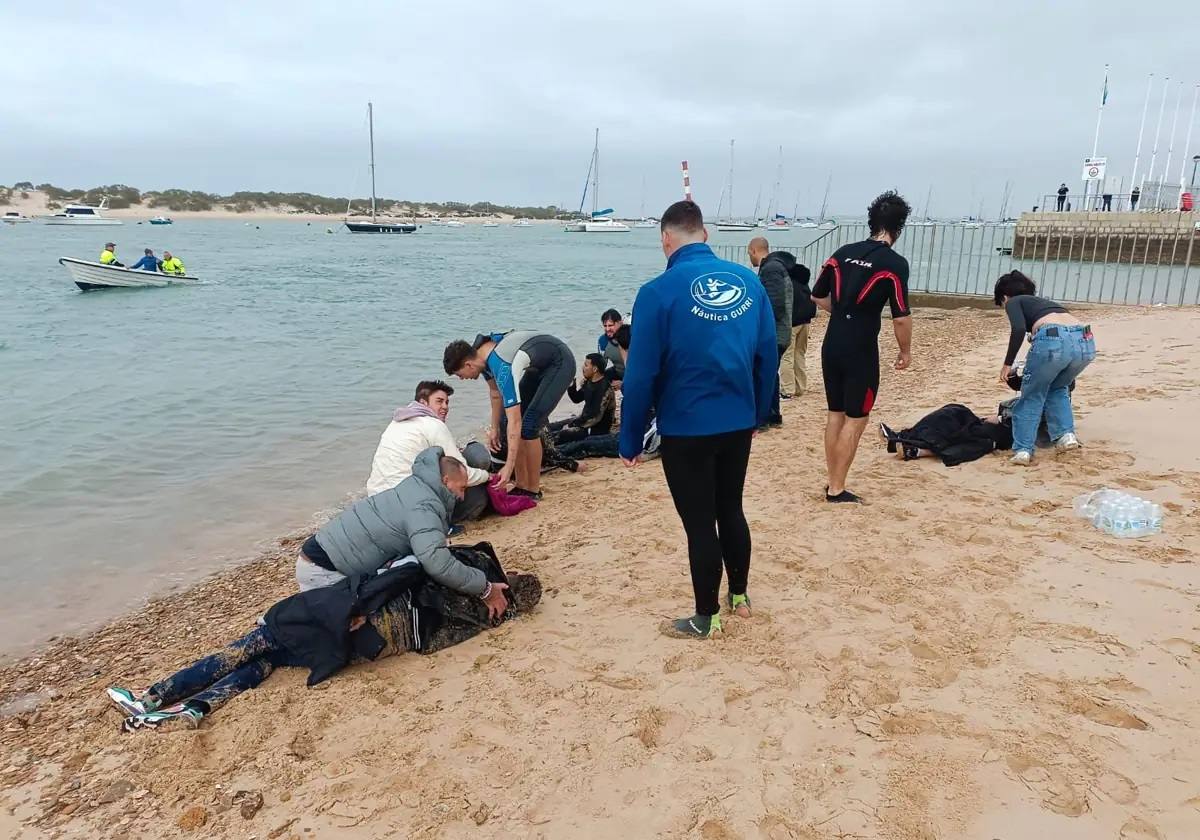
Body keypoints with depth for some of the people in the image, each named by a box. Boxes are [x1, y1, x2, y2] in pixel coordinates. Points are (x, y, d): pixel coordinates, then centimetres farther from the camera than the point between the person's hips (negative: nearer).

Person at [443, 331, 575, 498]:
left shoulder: (502, 367, -36)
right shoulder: (479, 351, -11)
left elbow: (514, 421, -37)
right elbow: (496, 391, 6)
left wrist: (509, 466, -38)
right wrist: (494, 428, 9)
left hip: (560, 364, -9)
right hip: (539, 365, 9)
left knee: (528, 425, -17)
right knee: (515, 415, 2)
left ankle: (533, 490, -2)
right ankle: (522, 486, 8)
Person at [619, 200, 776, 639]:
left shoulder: (659, 291, -15)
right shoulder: (749, 279, -1)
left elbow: (641, 374, -13)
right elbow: (769, 355, 4)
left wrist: (630, 440, -3)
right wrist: (758, 413, 17)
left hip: (686, 429, -5)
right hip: (738, 423, 5)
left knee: (699, 524, 9)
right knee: (731, 510, 22)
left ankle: (706, 619, 24)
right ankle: (740, 596, 39)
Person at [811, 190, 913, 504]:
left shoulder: (843, 252, 7)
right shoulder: (895, 263, -11)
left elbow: (817, 296, 14)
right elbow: (901, 317, -13)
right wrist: (906, 351, 1)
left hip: (831, 346, 6)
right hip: (860, 350, -6)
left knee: (835, 414, 15)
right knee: (855, 419, 4)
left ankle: (832, 482, 22)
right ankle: (837, 489, 7)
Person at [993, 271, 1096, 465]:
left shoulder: (1013, 302, 19)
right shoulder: (1043, 302, 39)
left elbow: (1019, 329, -5)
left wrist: (1007, 364, 4)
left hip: (1054, 339, -6)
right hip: (1086, 341, 6)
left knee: (1032, 396, 14)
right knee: (1058, 388, 32)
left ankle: (1023, 449, 10)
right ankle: (1066, 434, 20)